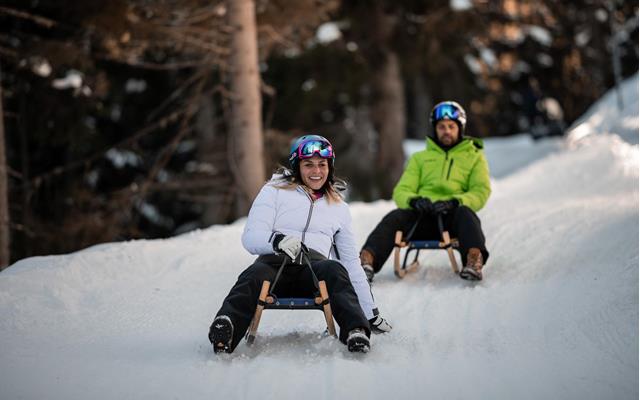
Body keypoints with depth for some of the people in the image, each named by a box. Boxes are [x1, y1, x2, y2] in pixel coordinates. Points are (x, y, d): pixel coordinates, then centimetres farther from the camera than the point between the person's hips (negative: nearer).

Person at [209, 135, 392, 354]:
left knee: (335, 270, -35)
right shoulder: (274, 191, 17)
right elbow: (250, 237, 5)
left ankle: (356, 333, -57)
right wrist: (277, 240, -19)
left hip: (315, 266, 2)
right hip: (275, 262, -2)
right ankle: (224, 331, -64)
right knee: (254, 276, -38)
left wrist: (371, 313, 23)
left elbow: (352, 263, 29)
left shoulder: (338, 207, 27)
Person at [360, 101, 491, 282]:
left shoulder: (474, 156, 19)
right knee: (394, 217, -29)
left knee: (465, 213, -37)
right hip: (422, 216, 2)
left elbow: (480, 192, 4)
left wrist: (454, 202, -17)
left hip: (452, 215, -2)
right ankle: (367, 260, -50)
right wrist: (413, 200, -12)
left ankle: (474, 260, -61)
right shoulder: (420, 158, 26)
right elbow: (401, 191, 14)